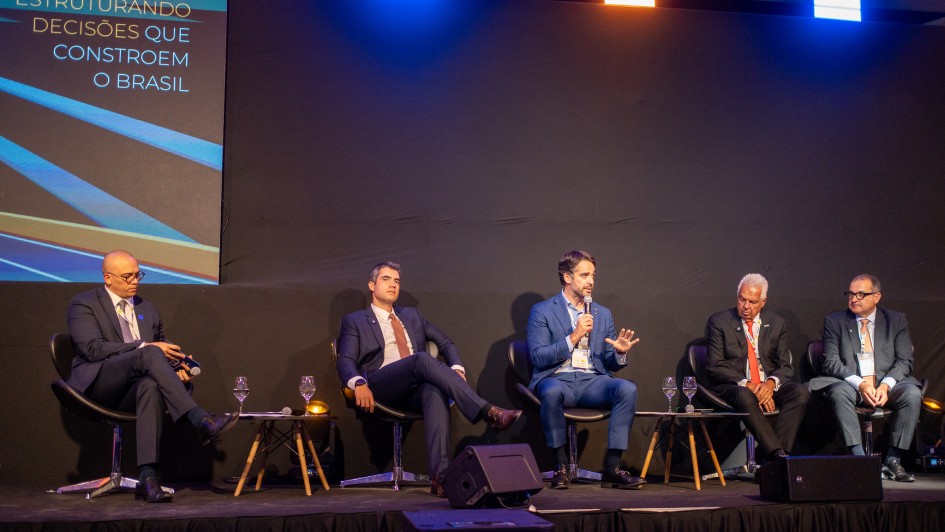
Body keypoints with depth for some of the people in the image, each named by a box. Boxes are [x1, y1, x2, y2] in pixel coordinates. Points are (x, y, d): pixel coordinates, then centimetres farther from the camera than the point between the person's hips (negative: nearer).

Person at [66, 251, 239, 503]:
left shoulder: (147, 309, 24)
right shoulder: (83, 304, 6)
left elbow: (163, 346, 26)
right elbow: (92, 348, -9)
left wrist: (176, 366, 1)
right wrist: (145, 347, -17)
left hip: (135, 388, 4)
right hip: (98, 384, -4)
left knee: (151, 385, -36)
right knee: (150, 354, -32)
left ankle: (148, 477, -43)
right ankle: (201, 421, -42)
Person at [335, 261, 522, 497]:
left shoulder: (411, 315, 31)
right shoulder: (355, 321, 18)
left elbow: (446, 343, 27)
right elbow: (346, 361, 4)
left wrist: (456, 369, 4)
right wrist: (359, 383, -19)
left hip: (415, 390, 3)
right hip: (380, 387, -3)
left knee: (436, 393, -36)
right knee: (423, 359, -34)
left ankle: (439, 476, -50)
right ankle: (488, 412, -42)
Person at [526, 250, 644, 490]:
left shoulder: (603, 314, 19)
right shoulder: (542, 311, 6)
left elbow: (610, 364, 17)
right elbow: (537, 357, -6)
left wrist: (620, 353, -7)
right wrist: (573, 337, -14)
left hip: (593, 380, 4)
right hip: (558, 379, -3)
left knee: (627, 388, -27)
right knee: (552, 391, -39)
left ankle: (612, 467, -24)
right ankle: (561, 466, -22)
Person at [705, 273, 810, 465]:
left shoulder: (777, 324, 13)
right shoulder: (719, 322, 3)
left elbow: (785, 366, 9)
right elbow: (716, 367, -4)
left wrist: (771, 382, -15)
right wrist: (746, 384, -19)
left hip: (769, 386, 4)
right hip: (734, 386, -3)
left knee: (801, 392, -26)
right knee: (744, 397, -38)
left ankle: (770, 457, -31)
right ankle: (779, 455, -39)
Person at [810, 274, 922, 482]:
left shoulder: (896, 320, 11)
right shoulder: (834, 321, 8)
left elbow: (904, 360, 4)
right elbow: (831, 362, -1)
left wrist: (886, 385, -16)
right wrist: (859, 384, -18)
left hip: (888, 385, 1)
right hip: (851, 385, -1)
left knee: (912, 394, -29)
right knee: (839, 392, -35)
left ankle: (893, 461, -21)